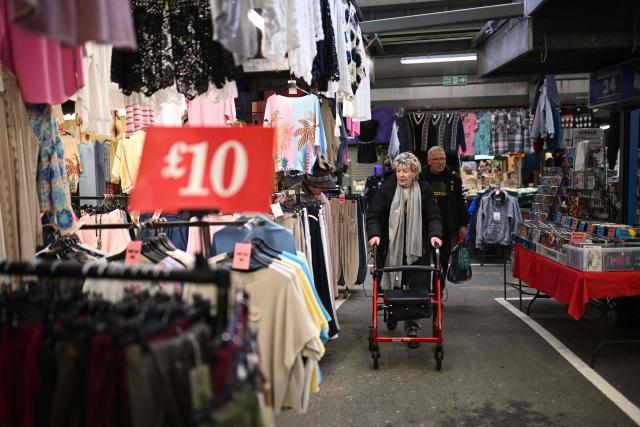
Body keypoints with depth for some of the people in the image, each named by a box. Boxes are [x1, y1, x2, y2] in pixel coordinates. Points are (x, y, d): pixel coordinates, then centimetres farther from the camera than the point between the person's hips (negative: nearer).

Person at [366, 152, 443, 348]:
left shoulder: (424, 190, 0)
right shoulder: (387, 188, -5)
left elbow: (434, 216, 3)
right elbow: (373, 214, -5)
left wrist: (435, 234, -14)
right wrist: (374, 234, -20)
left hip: (417, 248, 1)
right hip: (391, 247, 0)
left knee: (417, 288, -2)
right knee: (393, 285, 8)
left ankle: (412, 326, 7)